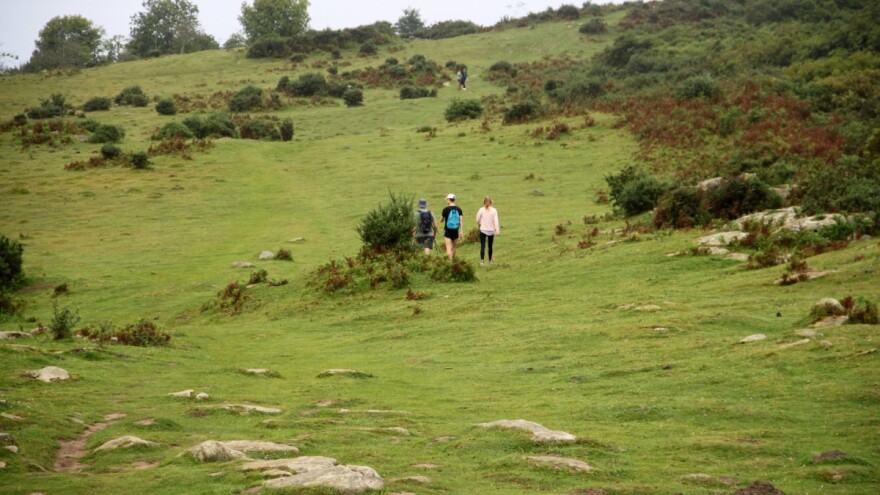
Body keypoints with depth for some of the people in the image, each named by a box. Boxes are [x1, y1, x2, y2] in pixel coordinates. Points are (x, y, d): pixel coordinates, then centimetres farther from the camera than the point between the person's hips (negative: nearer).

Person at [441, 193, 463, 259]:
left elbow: (442, 220, 4)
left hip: (447, 231, -4)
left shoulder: (445, 209, -8)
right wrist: (460, 231, -2)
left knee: (448, 248, -8)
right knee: (453, 248, 18)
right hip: (455, 231, 4)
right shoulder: (459, 209, 2)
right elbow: (460, 221, -3)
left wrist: (441, 217, 27)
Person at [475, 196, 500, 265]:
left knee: (482, 246, -4)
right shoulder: (494, 210, -4)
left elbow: (478, 219, 2)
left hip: (483, 230, -2)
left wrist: (478, 225, 21)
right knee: (490, 246, 18)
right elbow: (496, 220, -9)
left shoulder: (481, 210, -6)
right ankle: (490, 259, 33)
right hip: (491, 231, 2)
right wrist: (497, 229, -11)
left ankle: (482, 260, -16)